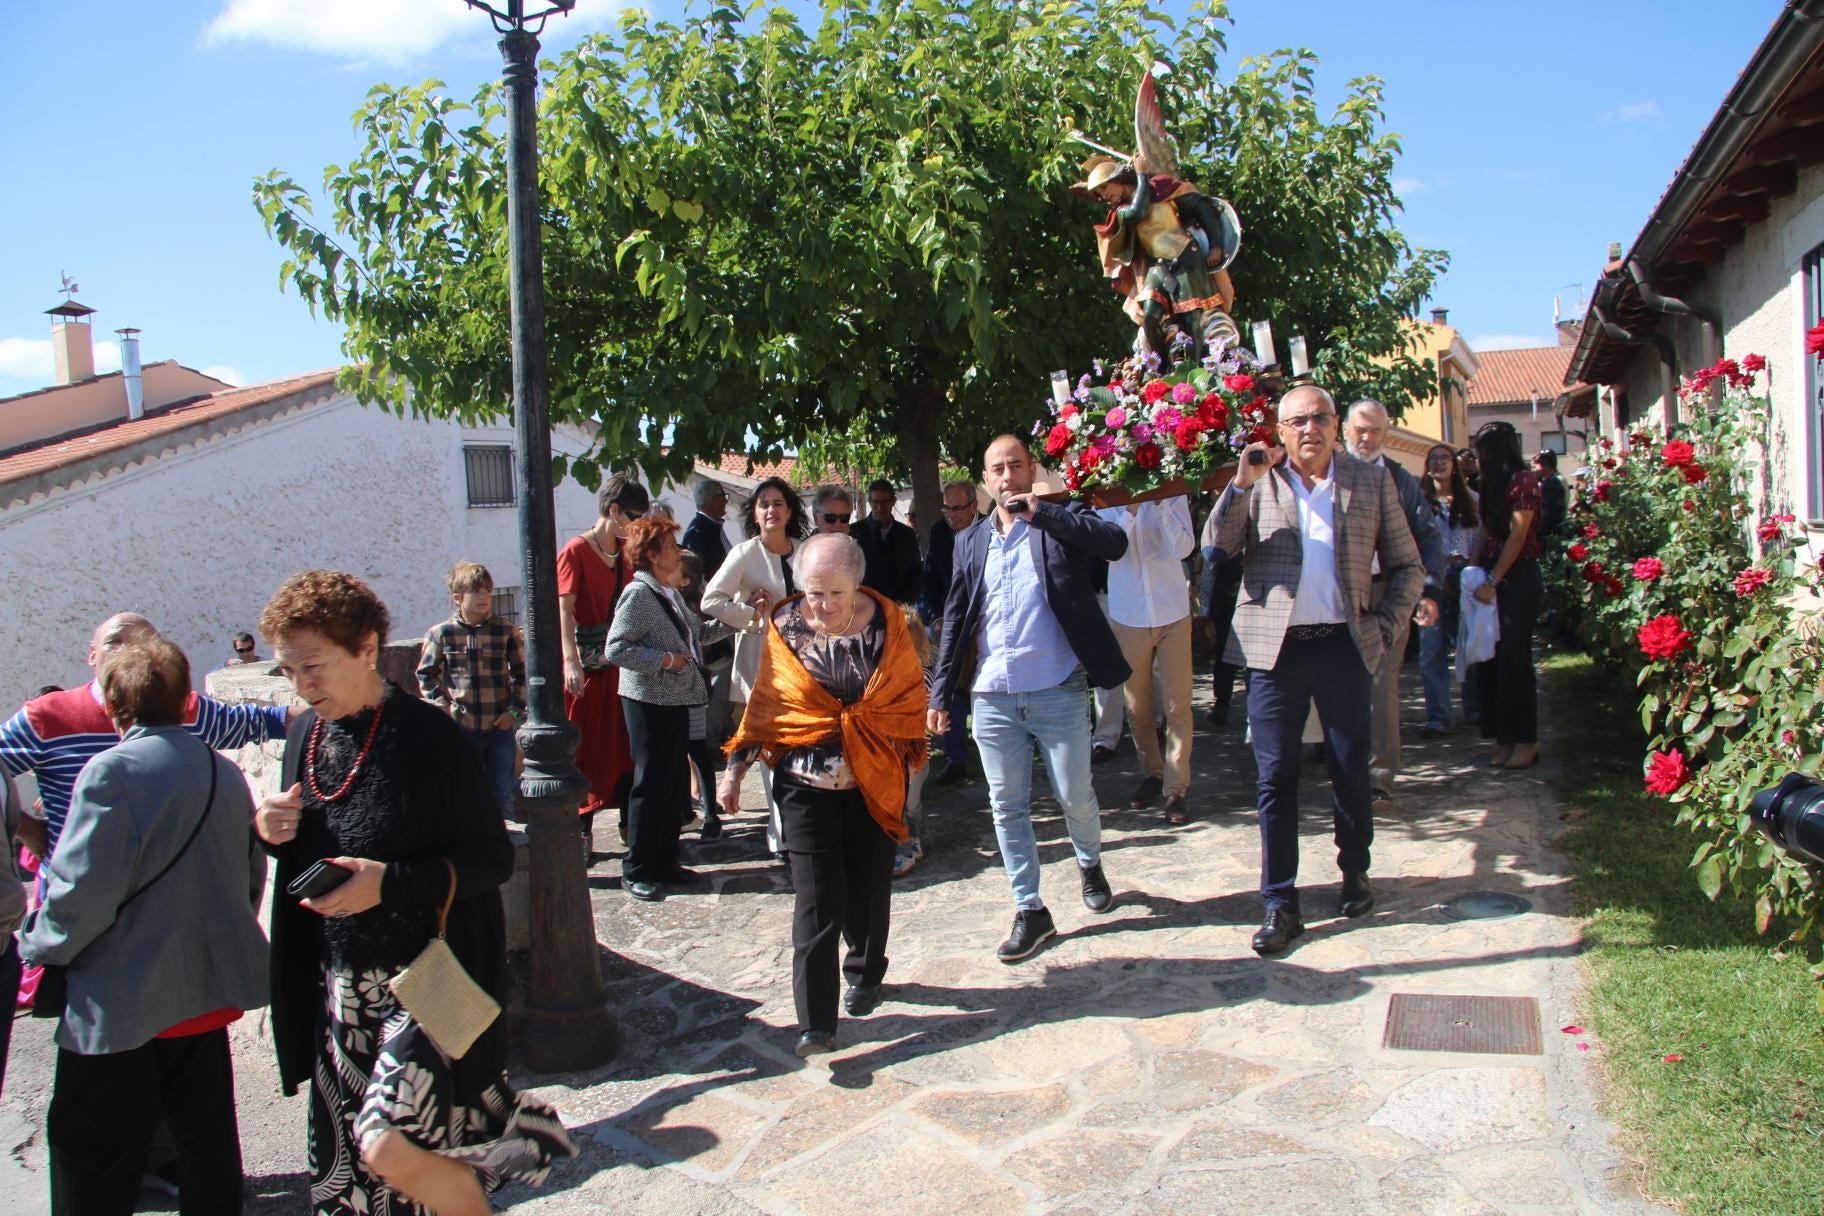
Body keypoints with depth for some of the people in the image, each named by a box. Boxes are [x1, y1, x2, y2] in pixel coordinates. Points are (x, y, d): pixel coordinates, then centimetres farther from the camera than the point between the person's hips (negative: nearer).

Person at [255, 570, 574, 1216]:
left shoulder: (429, 737, -15)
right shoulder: (304, 737, 4)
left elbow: (494, 858, -13)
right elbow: (308, 861, 16)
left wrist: (392, 882, -24)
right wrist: (272, 834, -5)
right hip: (340, 986, 7)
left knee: (388, 1148, -16)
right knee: (344, 1160, 11)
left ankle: (505, 1134, 10)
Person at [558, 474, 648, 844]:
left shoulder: (627, 553, 11)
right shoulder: (575, 551, -10)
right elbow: (564, 609, -18)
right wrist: (571, 661, -29)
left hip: (620, 664, 6)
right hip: (586, 666, -6)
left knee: (625, 744, 9)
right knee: (584, 748, 2)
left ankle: (629, 820, 19)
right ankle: (581, 828, 10)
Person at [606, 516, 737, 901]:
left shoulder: (670, 593, 13)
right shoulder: (638, 594, -15)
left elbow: (698, 631, 23)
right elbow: (616, 649, -21)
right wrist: (664, 659, -20)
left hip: (675, 701, 9)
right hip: (649, 702, -9)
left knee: (676, 785, 13)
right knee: (651, 786, -2)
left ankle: (665, 863, 24)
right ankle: (636, 871, 10)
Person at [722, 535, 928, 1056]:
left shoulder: (886, 622, -5)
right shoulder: (785, 627, -4)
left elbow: (910, 695, 7)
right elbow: (765, 703, 5)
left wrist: (909, 760, 5)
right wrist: (735, 770, 6)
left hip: (875, 782, 1)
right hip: (806, 785, -1)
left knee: (869, 890, 12)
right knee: (817, 904, -7)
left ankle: (864, 975, 39)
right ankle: (816, 1023, -1)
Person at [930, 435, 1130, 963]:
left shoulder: (1062, 520, 1)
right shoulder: (970, 542, 11)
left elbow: (1116, 543, -19)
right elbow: (954, 620, 11)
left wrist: (1040, 513, -21)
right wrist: (940, 692, 6)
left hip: (1058, 691, -3)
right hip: (992, 698, 3)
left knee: (1075, 798, 8)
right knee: (1007, 807, 6)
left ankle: (1089, 865, 39)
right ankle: (1030, 911, 18)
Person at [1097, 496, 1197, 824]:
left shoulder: (1172, 493, -2)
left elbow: (1182, 549, -14)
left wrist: (1160, 502, -20)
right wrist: (1130, 509, -26)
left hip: (1172, 612, -1)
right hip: (1128, 615, 1)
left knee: (1177, 705, -3)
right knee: (1137, 708, 10)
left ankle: (1176, 788, 3)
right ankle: (1152, 774, 29)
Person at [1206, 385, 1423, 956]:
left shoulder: (1372, 481, 7)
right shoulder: (1257, 481, 5)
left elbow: (1407, 567, 11)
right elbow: (1218, 546, -7)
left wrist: (1383, 628, 0)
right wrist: (1242, 481, -15)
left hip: (1343, 646, 1)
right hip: (1274, 648, -1)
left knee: (1351, 770, 11)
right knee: (1275, 776, 2)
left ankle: (1355, 872, 34)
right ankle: (1280, 903, 11)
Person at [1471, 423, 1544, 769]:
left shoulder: (1523, 480, -8)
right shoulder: (1493, 483, 17)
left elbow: (1518, 535, -13)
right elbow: (1487, 533, 12)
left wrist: (1493, 580, -15)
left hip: (1518, 578, -8)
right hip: (1493, 578, 8)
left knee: (1514, 657, -6)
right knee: (1490, 656, 5)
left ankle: (1525, 740, 0)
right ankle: (1504, 736, 11)